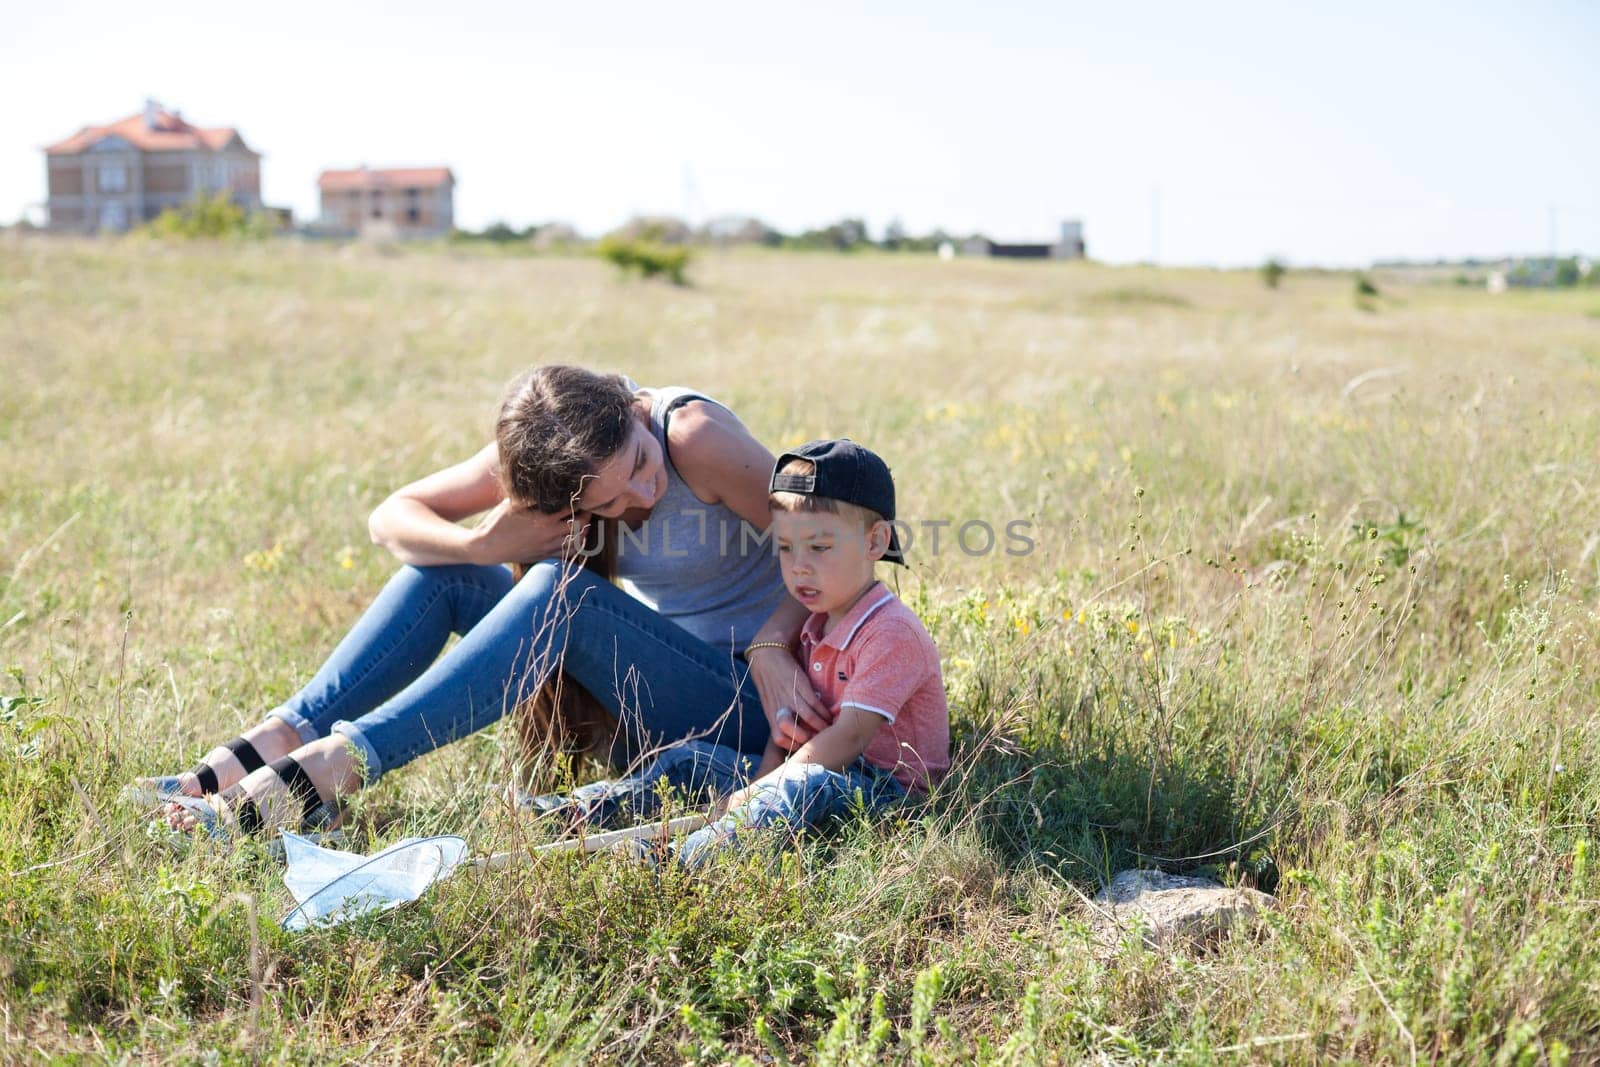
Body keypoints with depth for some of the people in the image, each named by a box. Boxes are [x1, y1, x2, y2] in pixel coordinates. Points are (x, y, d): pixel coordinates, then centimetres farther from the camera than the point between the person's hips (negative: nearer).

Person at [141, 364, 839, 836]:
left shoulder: (694, 434, -23)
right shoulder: (538, 452, -7)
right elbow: (392, 519, -4)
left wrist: (768, 645, -30)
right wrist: (482, 545, -24)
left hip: (738, 703, -6)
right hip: (631, 687, 6)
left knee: (563, 591, -31)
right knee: (442, 569, -5)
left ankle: (333, 767, -35)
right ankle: (276, 743, -17)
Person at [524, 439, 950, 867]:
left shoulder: (891, 633, -17)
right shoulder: (814, 627, 14)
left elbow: (850, 736, -23)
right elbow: (788, 723, 9)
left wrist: (766, 791, -23)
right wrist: (758, 787, -10)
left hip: (887, 785, -10)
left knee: (809, 784, -40)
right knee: (693, 757, 8)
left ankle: (683, 861, -56)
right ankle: (579, 809, 0)